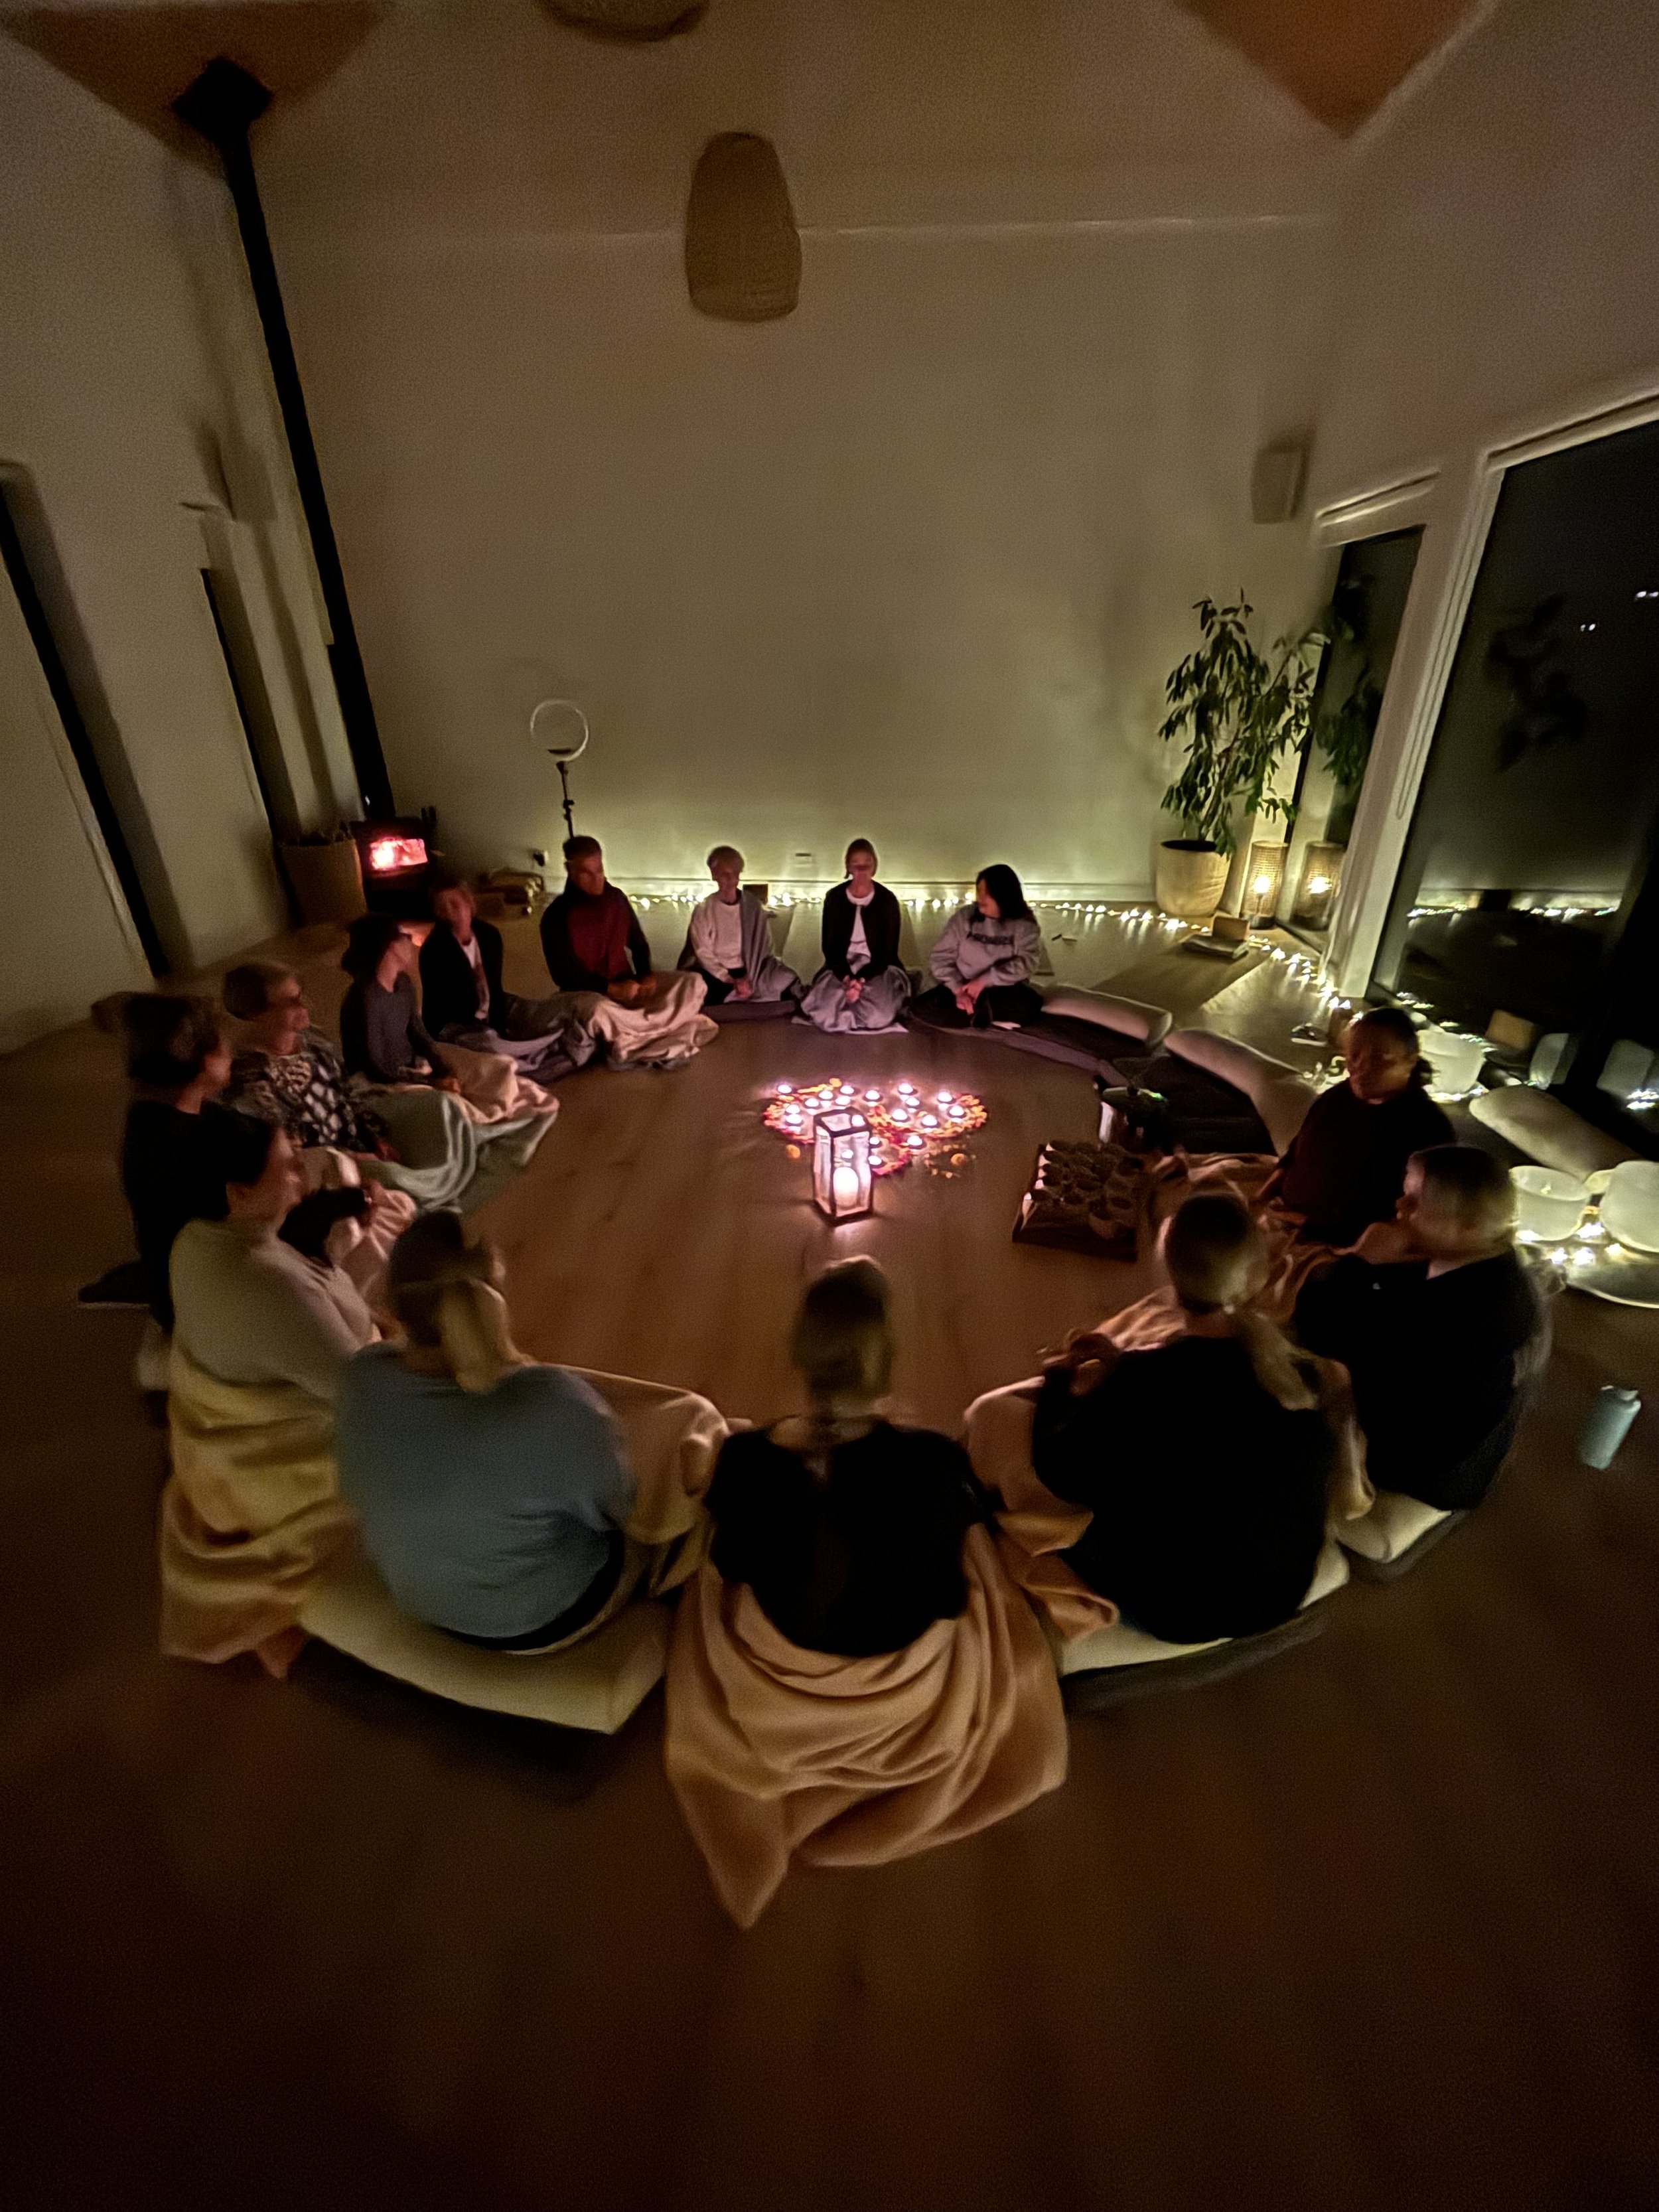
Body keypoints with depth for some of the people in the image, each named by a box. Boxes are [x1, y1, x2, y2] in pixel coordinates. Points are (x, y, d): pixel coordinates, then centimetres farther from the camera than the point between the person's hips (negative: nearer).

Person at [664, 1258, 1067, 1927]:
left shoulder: (745, 1459, -31)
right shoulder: (933, 1462, -36)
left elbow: (731, 1570, -8)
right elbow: (948, 1600, -14)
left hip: (771, 1689, 1)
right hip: (906, 1693, 0)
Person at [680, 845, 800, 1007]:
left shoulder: (753, 905, -1)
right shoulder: (703, 910, -8)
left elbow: (764, 946, 0)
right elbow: (704, 954, -8)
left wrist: (751, 978, -14)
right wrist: (733, 980, -17)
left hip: (748, 973, 2)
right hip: (716, 974, -2)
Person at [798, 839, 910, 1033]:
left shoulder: (887, 900, -3)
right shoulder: (834, 898, 0)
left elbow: (889, 950, -5)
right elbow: (829, 946, -1)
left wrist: (862, 980, -21)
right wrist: (847, 979, -20)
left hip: (878, 969, -1)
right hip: (841, 968, 1)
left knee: (879, 1016, -32)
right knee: (823, 1013, -29)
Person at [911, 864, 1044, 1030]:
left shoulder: (1025, 924, -3)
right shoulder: (963, 917, 0)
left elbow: (1025, 963, -12)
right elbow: (941, 957, -3)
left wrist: (984, 981, -21)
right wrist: (959, 990, -18)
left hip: (1004, 990, -1)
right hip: (963, 986, 1)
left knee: (1030, 1005, -35)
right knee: (923, 1007, -27)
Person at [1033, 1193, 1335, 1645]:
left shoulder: (1139, 1385, -33)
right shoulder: (1298, 1374, -17)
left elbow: (1057, 1472, -14)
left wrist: (1059, 1382, 1)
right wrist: (1123, 1364, 6)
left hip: (1176, 1611, -5)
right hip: (1283, 1596, 5)